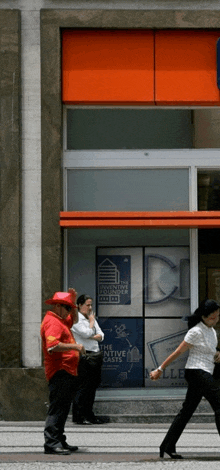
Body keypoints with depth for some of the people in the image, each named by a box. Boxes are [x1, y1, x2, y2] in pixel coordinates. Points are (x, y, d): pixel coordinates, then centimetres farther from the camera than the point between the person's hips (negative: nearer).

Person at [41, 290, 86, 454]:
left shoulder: (61, 321, 21)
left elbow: (74, 319, 40)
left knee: (63, 408, 14)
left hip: (67, 372, 11)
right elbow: (52, 345, -26)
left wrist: (73, 300, 24)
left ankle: (60, 442, 19)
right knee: (58, 408, -14)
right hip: (60, 371, -11)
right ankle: (51, 442, -17)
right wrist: (74, 346, -19)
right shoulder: (52, 322, -12)